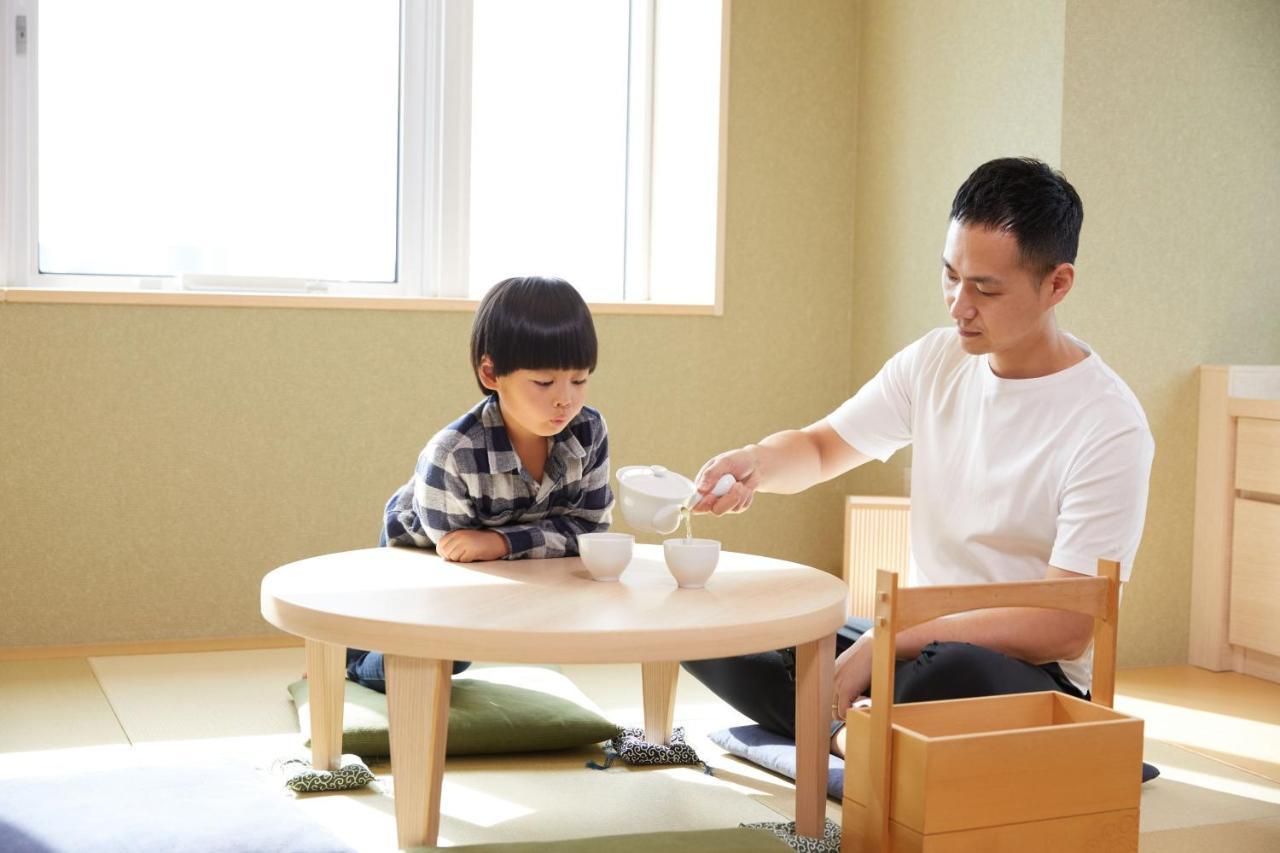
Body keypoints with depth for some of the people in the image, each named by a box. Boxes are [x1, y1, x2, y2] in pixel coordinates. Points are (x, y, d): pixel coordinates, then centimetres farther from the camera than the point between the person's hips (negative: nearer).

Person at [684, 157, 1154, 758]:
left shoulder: (1109, 427, -16)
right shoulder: (936, 361, 2)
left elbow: (1065, 630, -20)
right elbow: (819, 449, 14)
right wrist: (758, 463, -11)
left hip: (1025, 670, -5)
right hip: (914, 639, 6)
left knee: (955, 673, -41)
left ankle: (839, 732, -12)